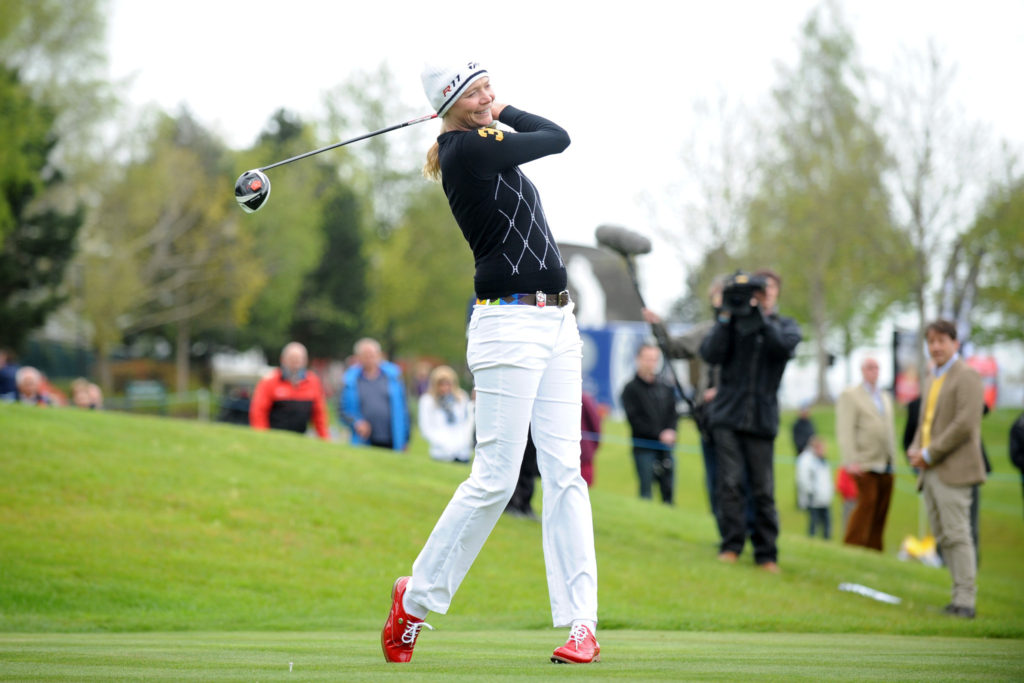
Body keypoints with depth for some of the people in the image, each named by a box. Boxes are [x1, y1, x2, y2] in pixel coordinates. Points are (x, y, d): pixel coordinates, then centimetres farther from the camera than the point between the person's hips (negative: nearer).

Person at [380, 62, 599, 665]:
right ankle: (418, 597, 10)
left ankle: (581, 621, -3)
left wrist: (497, 112, 21)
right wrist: (505, 115, 11)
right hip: (509, 325, -9)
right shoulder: (468, 150, -11)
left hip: (557, 322, 9)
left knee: (565, 471, 0)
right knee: (495, 478, -7)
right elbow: (558, 138, -4)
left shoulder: (488, 145, 16)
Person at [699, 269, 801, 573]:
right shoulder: (732, 322, 9)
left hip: (762, 420, 0)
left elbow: (785, 345, -11)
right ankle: (731, 545, 0)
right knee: (730, 483, -7)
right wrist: (726, 317, -10)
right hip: (727, 416, 0)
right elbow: (711, 354, -3)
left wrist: (760, 317, -17)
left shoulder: (785, 325, 11)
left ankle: (766, 553, 4)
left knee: (764, 490, -1)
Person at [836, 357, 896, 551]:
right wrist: (850, 461, -17)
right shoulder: (850, 396, 2)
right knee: (867, 502, -16)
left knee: (881, 510, 1)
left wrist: (893, 457, 16)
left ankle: (874, 548, 4)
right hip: (865, 465, -6)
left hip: (886, 466, 6)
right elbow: (845, 431, -7)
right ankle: (851, 546, -11)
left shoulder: (885, 398, 22)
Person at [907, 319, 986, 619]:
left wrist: (930, 454, -14)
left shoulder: (967, 377, -6)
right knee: (943, 538, 7)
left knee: (957, 535, -12)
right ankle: (960, 595, 10)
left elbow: (965, 423, -16)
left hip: (953, 470, -9)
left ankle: (965, 601, -13)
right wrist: (915, 449, 6)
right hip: (930, 471, 9)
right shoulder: (931, 380, 21)